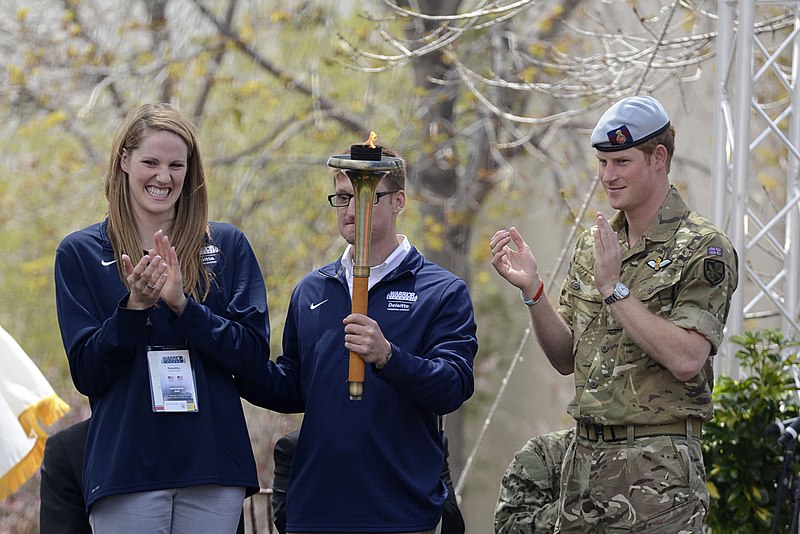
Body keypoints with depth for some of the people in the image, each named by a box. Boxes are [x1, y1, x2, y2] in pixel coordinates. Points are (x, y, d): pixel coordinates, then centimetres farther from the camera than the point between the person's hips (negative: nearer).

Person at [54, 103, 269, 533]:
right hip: (125, 465, -1)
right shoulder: (80, 252, 5)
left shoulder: (227, 247, 8)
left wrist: (182, 305, -14)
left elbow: (254, 353, -1)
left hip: (214, 468, 1)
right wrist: (134, 307, -16)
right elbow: (86, 373, -1)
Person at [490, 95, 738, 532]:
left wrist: (614, 288, -18)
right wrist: (532, 290, -1)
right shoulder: (592, 245, 14)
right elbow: (566, 358, 14)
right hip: (585, 459, 6)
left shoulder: (702, 248, -7)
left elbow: (686, 360, -19)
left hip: (658, 467, -6)